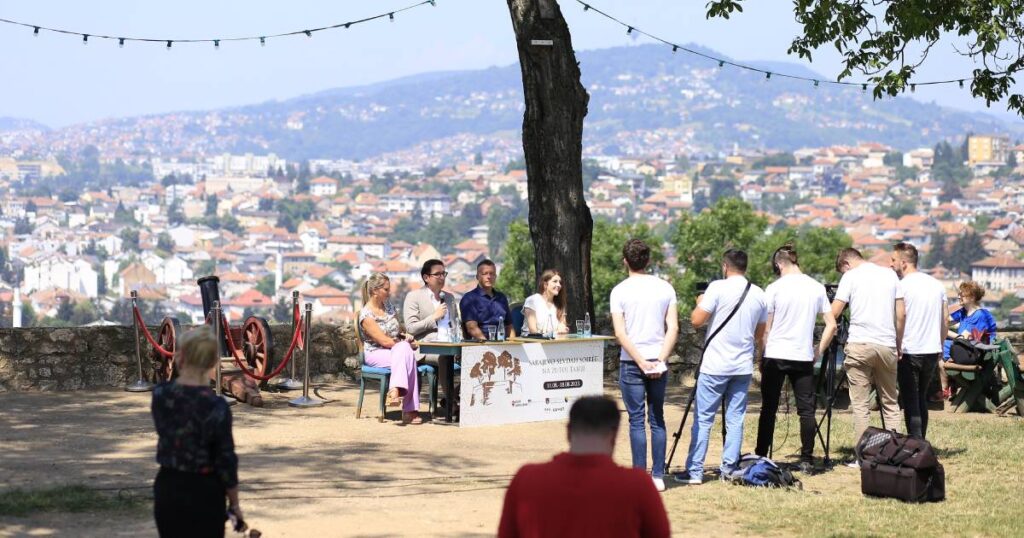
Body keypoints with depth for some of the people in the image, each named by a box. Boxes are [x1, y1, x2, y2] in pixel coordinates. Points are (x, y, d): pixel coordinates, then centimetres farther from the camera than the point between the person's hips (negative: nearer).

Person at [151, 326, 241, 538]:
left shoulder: (160, 395, -5)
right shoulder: (216, 407, -17)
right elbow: (225, 461, -13)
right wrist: (234, 504, 1)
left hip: (167, 490, 5)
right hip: (203, 494, -5)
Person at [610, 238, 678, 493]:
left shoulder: (620, 291, -5)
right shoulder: (665, 288, 4)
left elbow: (621, 333, -11)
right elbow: (673, 328, -2)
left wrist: (641, 362, -10)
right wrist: (660, 360, -5)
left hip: (631, 363, -3)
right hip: (658, 361, 3)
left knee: (636, 421, 1)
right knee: (657, 420, 10)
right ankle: (658, 476, 9)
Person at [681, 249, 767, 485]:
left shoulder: (718, 288, -9)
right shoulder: (759, 294, 8)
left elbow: (696, 321, -11)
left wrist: (700, 303, 9)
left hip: (714, 366, -4)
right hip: (743, 367, 4)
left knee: (703, 419, 0)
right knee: (735, 419, 8)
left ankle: (694, 471, 0)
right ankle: (729, 470, 7)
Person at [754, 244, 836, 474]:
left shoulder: (775, 288, -5)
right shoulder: (817, 288, 3)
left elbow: (765, 328, -3)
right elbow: (831, 325, 4)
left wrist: (761, 358, 7)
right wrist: (818, 352, 11)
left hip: (775, 356, -2)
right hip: (804, 357, 2)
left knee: (769, 409, 5)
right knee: (806, 409, 4)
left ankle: (761, 458, 8)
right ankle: (807, 460, 2)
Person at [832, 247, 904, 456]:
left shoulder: (851, 276, 1)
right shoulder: (890, 274, 13)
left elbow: (834, 312, -5)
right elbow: (901, 314, 11)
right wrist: (899, 345, 18)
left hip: (859, 344, -4)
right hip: (887, 345, 4)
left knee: (860, 404, -1)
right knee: (890, 402, 12)